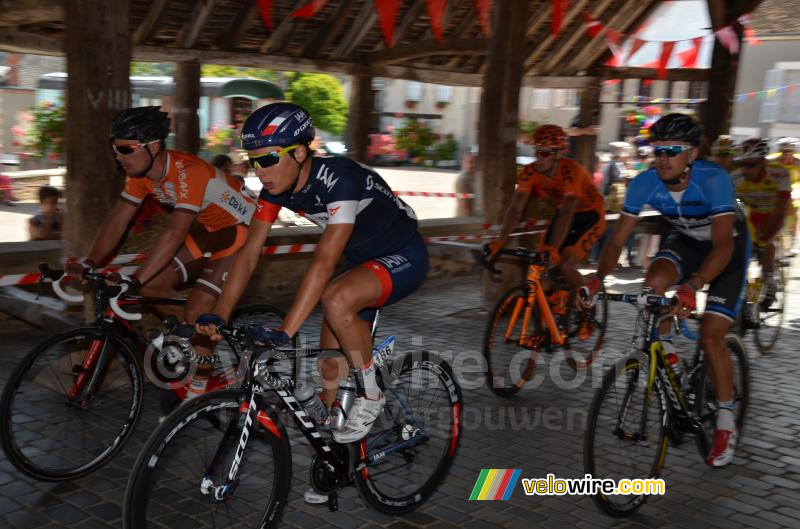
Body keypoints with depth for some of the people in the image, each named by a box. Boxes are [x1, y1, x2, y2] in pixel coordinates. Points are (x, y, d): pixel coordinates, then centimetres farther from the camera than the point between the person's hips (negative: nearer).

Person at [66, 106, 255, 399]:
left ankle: (197, 392, 3)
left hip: (239, 230, -8)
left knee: (197, 311, -14)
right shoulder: (140, 171, -7)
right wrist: (88, 263, -17)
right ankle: (199, 338, 16)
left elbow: (175, 233, -40)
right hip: (206, 231, 8)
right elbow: (117, 220, -5)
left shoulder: (189, 171, -32)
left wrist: (131, 282, -45)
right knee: (150, 283, -3)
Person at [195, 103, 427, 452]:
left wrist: (285, 331, -43)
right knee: (330, 364, 2)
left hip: (403, 257, -7)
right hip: (361, 260, 7)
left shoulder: (339, 178, -33)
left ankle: (369, 398, -14)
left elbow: (324, 262, -39)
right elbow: (250, 253, -10)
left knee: (336, 300, -35)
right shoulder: (276, 187, -10)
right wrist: (218, 315, -21)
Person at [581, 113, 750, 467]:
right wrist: (598, 277, -38)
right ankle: (665, 352, -1)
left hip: (728, 245, -4)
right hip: (686, 240, 4)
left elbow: (722, 246, -43)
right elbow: (618, 239, -20)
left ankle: (726, 424, 5)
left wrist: (692, 286, -59)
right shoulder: (644, 183, -23)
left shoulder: (714, 180, -36)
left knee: (710, 337, -13)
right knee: (654, 279, -30)